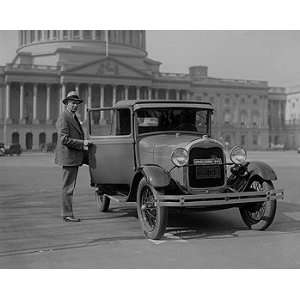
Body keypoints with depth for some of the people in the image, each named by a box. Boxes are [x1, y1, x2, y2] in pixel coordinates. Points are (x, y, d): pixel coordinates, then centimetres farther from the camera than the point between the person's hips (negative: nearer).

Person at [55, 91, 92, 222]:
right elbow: (64, 139, -20)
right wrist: (82, 143, -17)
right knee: (68, 187, -6)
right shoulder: (63, 117, -12)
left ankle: (67, 213, 19)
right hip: (68, 157, -10)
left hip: (74, 158, 10)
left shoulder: (74, 117, 19)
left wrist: (83, 145, 8)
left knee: (70, 186, 13)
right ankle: (67, 215, -1)